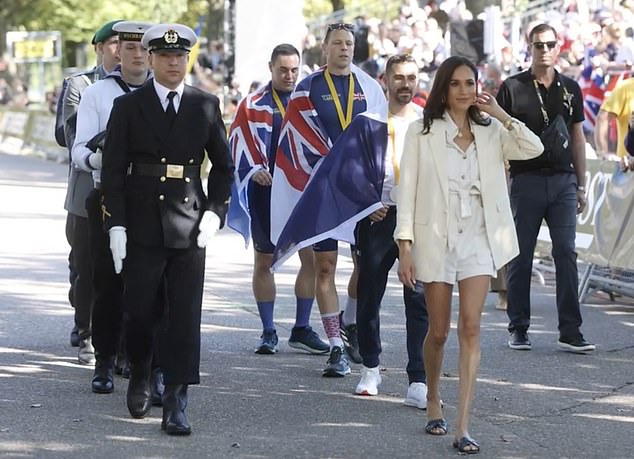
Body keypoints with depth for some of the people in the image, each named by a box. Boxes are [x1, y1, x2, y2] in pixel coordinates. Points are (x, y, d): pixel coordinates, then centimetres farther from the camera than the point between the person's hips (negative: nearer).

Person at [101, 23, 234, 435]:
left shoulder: (206, 105, 6)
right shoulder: (128, 106, 2)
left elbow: (224, 166, 13)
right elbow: (113, 170, 1)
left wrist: (214, 212, 1)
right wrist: (116, 224, -6)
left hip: (190, 226, 1)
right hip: (142, 227, -1)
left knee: (185, 317, -4)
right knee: (139, 312, 5)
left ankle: (176, 403, -1)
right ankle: (141, 377, 32)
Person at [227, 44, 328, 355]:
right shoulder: (254, 105, 1)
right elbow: (238, 143, -3)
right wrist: (254, 170, -19)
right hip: (265, 192, -2)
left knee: (312, 258, -1)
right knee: (263, 262, 4)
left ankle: (302, 330, 10)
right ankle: (268, 332, 13)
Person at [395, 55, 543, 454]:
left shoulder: (489, 133, 6)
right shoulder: (423, 132, -1)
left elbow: (534, 148, -9)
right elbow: (408, 190, -3)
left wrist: (500, 114, -8)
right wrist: (405, 246, -8)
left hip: (478, 240, 1)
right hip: (436, 238, -1)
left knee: (471, 328, -9)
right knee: (439, 332, 8)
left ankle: (463, 428, -11)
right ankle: (434, 401, 35)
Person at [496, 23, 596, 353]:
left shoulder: (570, 89, 12)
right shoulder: (513, 88, 1)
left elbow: (578, 139, 16)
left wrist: (581, 186, 13)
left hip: (563, 180, 2)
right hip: (526, 178, -2)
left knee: (566, 255, -3)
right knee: (520, 257, 3)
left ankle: (570, 332, -3)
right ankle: (518, 329, 12)